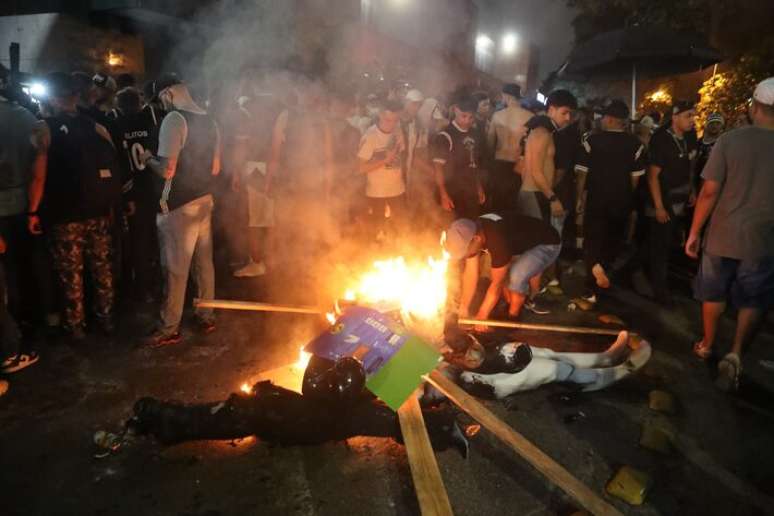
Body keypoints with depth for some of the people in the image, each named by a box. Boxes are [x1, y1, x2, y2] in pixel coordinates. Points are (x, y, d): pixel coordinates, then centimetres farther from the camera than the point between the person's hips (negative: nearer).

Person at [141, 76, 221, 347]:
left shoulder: (174, 119, -15)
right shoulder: (209, 121, 9)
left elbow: (167, 170, -21)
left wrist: (148, 158, -2)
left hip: (179, 205, -7)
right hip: (204, 200, 7)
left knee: (176, 268, 1)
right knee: (204, 261, 15)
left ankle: (169, 328, 11)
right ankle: (206, 316, 26)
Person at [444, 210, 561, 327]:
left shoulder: (498, 240, -40)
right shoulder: (470, 231, -17)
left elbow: (496, 285, -29)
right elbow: (470, 273, -11)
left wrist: (481, 316, -20)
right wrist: (463, 308, -11)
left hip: (547, 244, -8)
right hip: (524, 243, 8)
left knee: (517, 275, -27)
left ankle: (513, 317, -5)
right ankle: (510, 306, 17)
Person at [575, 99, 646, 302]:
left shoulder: (591, 139, -9)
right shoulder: (635, 144, -4)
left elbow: (582, 172, -7)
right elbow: (635, 177, -1)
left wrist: (579, 197, 3)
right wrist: (627, 196, 14)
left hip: (597, 200, -2)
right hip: (622, 202, 2)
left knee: (592, 240, 8)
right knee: (613, 242, 17)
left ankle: (595, 266, -21)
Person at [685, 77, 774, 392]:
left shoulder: (729, 140, -10)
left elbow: (709, 192, -12)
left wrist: (694, 232, -2)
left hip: (723, 235, 0)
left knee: (714, 294, 18)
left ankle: (707, 345, 33)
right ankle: (735, 354, 1)